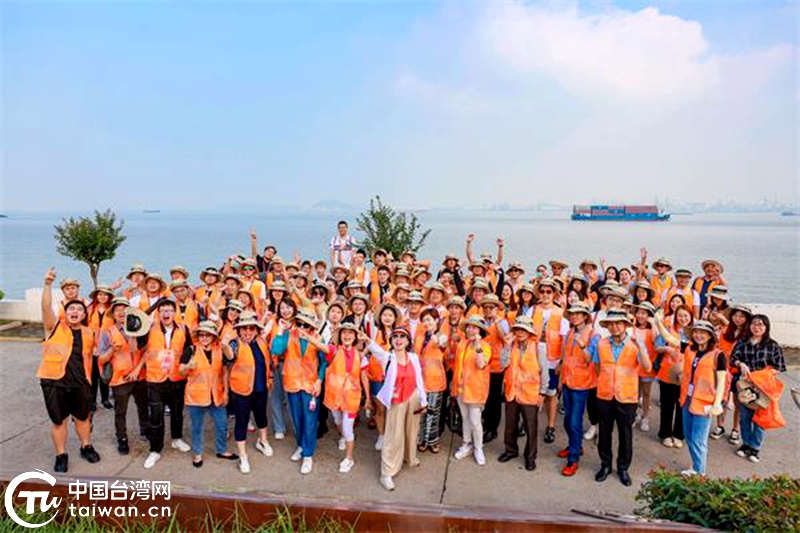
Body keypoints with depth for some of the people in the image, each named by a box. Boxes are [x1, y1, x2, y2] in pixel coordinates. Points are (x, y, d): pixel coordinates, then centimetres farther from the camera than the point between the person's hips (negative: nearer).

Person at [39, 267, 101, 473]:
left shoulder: (88, 332, 9)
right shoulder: (55, 326, -1)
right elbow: (46, 307, -19)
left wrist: (88, 379, 15)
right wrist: (48, 284, -31)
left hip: (80, 382, 3)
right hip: (54, 381, -3)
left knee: (82, 417, 16)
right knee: (59, 420, 7)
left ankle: (86, 447, 36)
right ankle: (61, 456, 23)